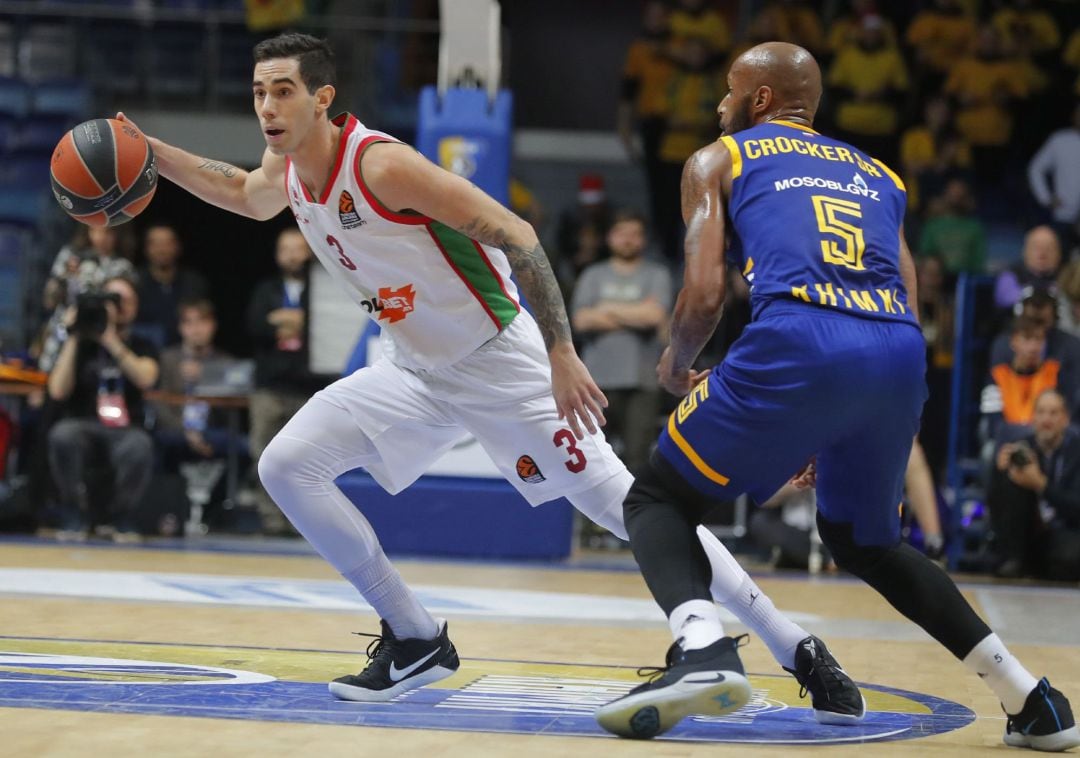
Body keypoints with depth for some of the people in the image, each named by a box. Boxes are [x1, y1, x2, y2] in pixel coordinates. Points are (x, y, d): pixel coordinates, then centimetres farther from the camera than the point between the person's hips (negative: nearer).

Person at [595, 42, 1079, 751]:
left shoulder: (718, 161, 20)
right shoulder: (880, 176, 33)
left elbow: (704, 295, 6)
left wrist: (676, 367, 27)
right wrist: (829, 435, 33)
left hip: (798, 341, -5)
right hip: (901, 355, 5)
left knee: (656, 499, 14)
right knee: (860, 538, 29)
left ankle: (704, 649, -16)